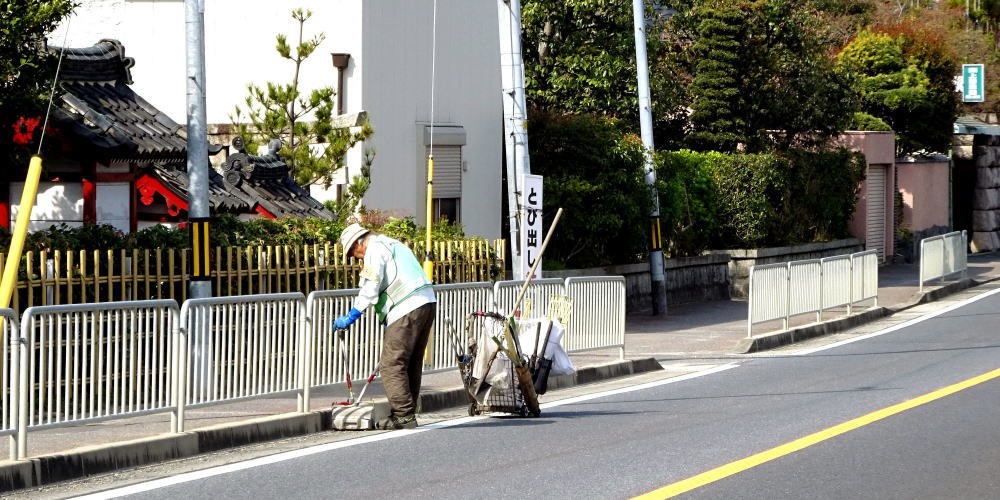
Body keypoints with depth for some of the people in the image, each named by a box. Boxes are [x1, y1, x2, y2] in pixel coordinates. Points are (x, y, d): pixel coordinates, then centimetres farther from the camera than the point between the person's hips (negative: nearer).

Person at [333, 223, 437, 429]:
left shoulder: (375, 250, -4)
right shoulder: (393, 244, 26)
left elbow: (370, 288, -12)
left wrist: (351, 317, -8)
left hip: (406, 311, -10)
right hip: (428, 303, 10)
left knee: (392, 365, -6)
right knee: (412, 365, 14)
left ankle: (403, 415, -9)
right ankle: (407, 413, 17)